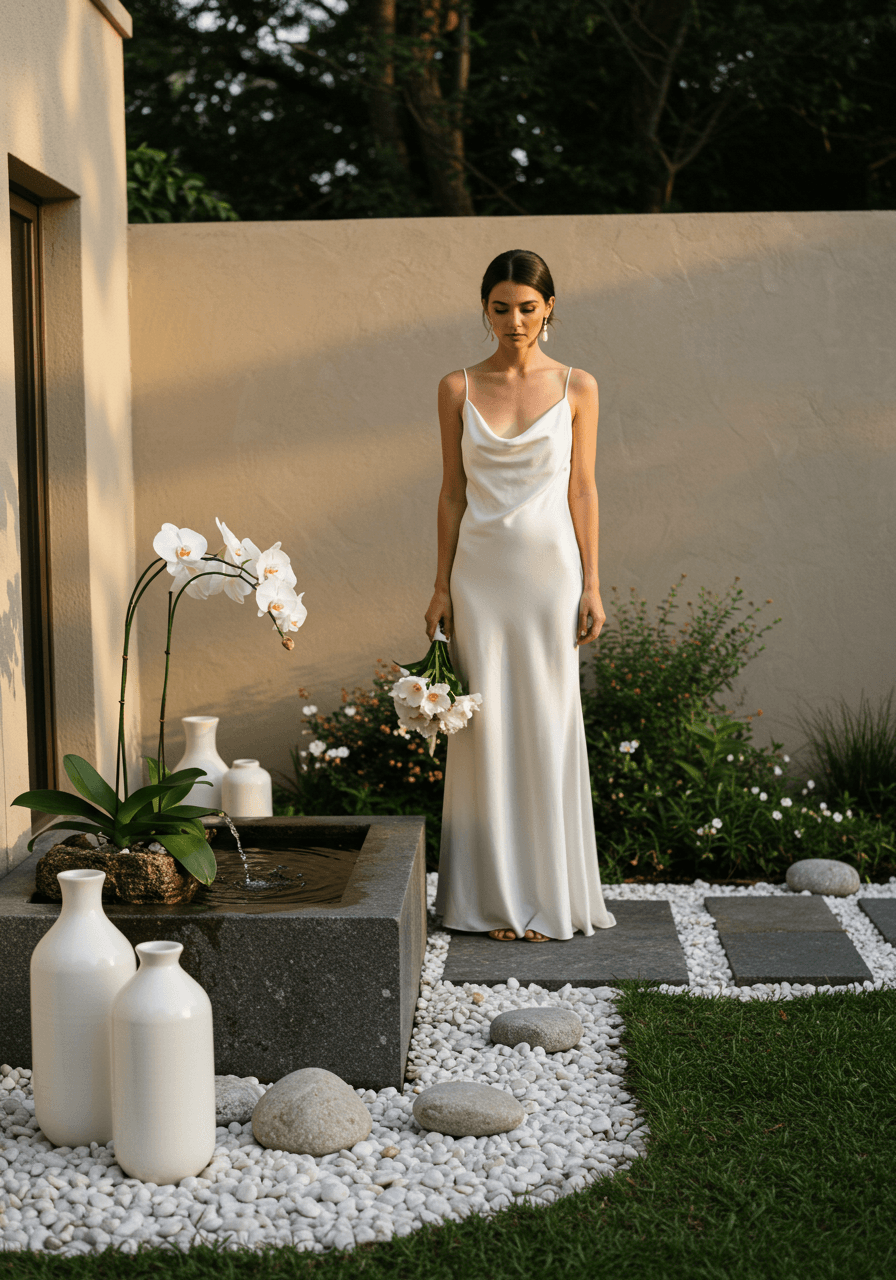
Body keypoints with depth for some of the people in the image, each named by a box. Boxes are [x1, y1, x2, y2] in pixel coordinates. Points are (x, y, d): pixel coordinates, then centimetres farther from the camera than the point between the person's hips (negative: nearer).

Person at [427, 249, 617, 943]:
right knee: (487, 725, 1)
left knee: (550, 724, 1)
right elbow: (452, 492, 7)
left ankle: (552, 892, 12)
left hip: (550, 568, -1)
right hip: (481, 572, 1)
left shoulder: (576, 387, 2)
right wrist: (442, 586, 3)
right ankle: (496, 895, 10)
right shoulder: (458, 388, 5)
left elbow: (582, 492, 2)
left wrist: (591, 587, -3)